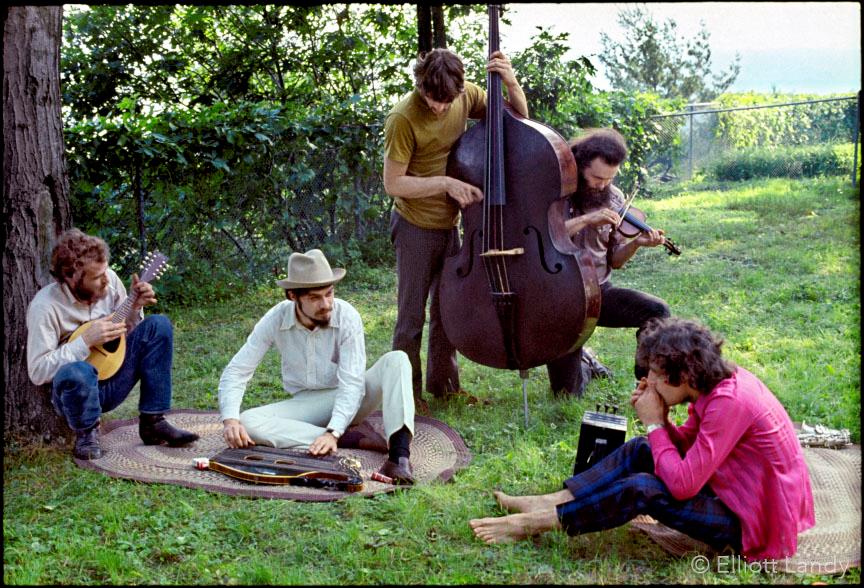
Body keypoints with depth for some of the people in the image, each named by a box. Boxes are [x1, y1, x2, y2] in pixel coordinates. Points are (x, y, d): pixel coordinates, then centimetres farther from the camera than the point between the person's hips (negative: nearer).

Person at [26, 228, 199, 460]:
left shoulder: (109, 280, -3)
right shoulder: (45, 307, -20)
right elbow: (37, 371, -22)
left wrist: (135, 308, -10)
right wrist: (86, 340, -27)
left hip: (113, 381, 6)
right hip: (77, 389, -6)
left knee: (158, 326, -9)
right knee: (77, 372, -41)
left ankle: (153, 422, -8)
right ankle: (87, 433, -6)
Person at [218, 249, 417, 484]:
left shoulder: (347, 317, -20)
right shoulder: (275, 320, -15)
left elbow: (352, 384, -24)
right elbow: (236, 372, -10)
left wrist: (333, 433, -38)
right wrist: (230, 419, -28)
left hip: (350, 401, -1)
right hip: (306, 403, 2)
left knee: (396, 360, -28)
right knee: (248, 423, -28)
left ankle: (399, 454, -42)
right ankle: (353, 437, -26)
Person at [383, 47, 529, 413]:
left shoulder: (466, 96, -5)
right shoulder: (403, 118, -22)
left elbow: (519, 117, 5)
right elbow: (393, 183, -18)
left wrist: (511, 83, -14)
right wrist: (446, 183, -24)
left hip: (449, 225, 6)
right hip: (415, 228, -6)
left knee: (447, 309, 17)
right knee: (412, 315, 1)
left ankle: (443, 383, 31)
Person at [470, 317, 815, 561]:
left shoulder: (729, 402, -28)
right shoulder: (719, 382, 0)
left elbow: (682, 484, -28)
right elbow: (685, 445, 11)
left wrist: (654, 424, -17)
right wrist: (658, 422, -9)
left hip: (751, 522, -9)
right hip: (738, 490, 9)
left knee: (643, 489, -20)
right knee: (640, 452, 3)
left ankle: (536, 524, -8)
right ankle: (548, 504, 0)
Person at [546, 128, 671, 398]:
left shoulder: (614, 199, 2)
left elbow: (614, 260, 6)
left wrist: (636, 243, -15)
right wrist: (586, 219, -30)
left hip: (600, 291, 4)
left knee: (658, 311, -22)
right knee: (567, 391, -6)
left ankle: (647, 383, 1)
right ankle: (583, 363, 31)